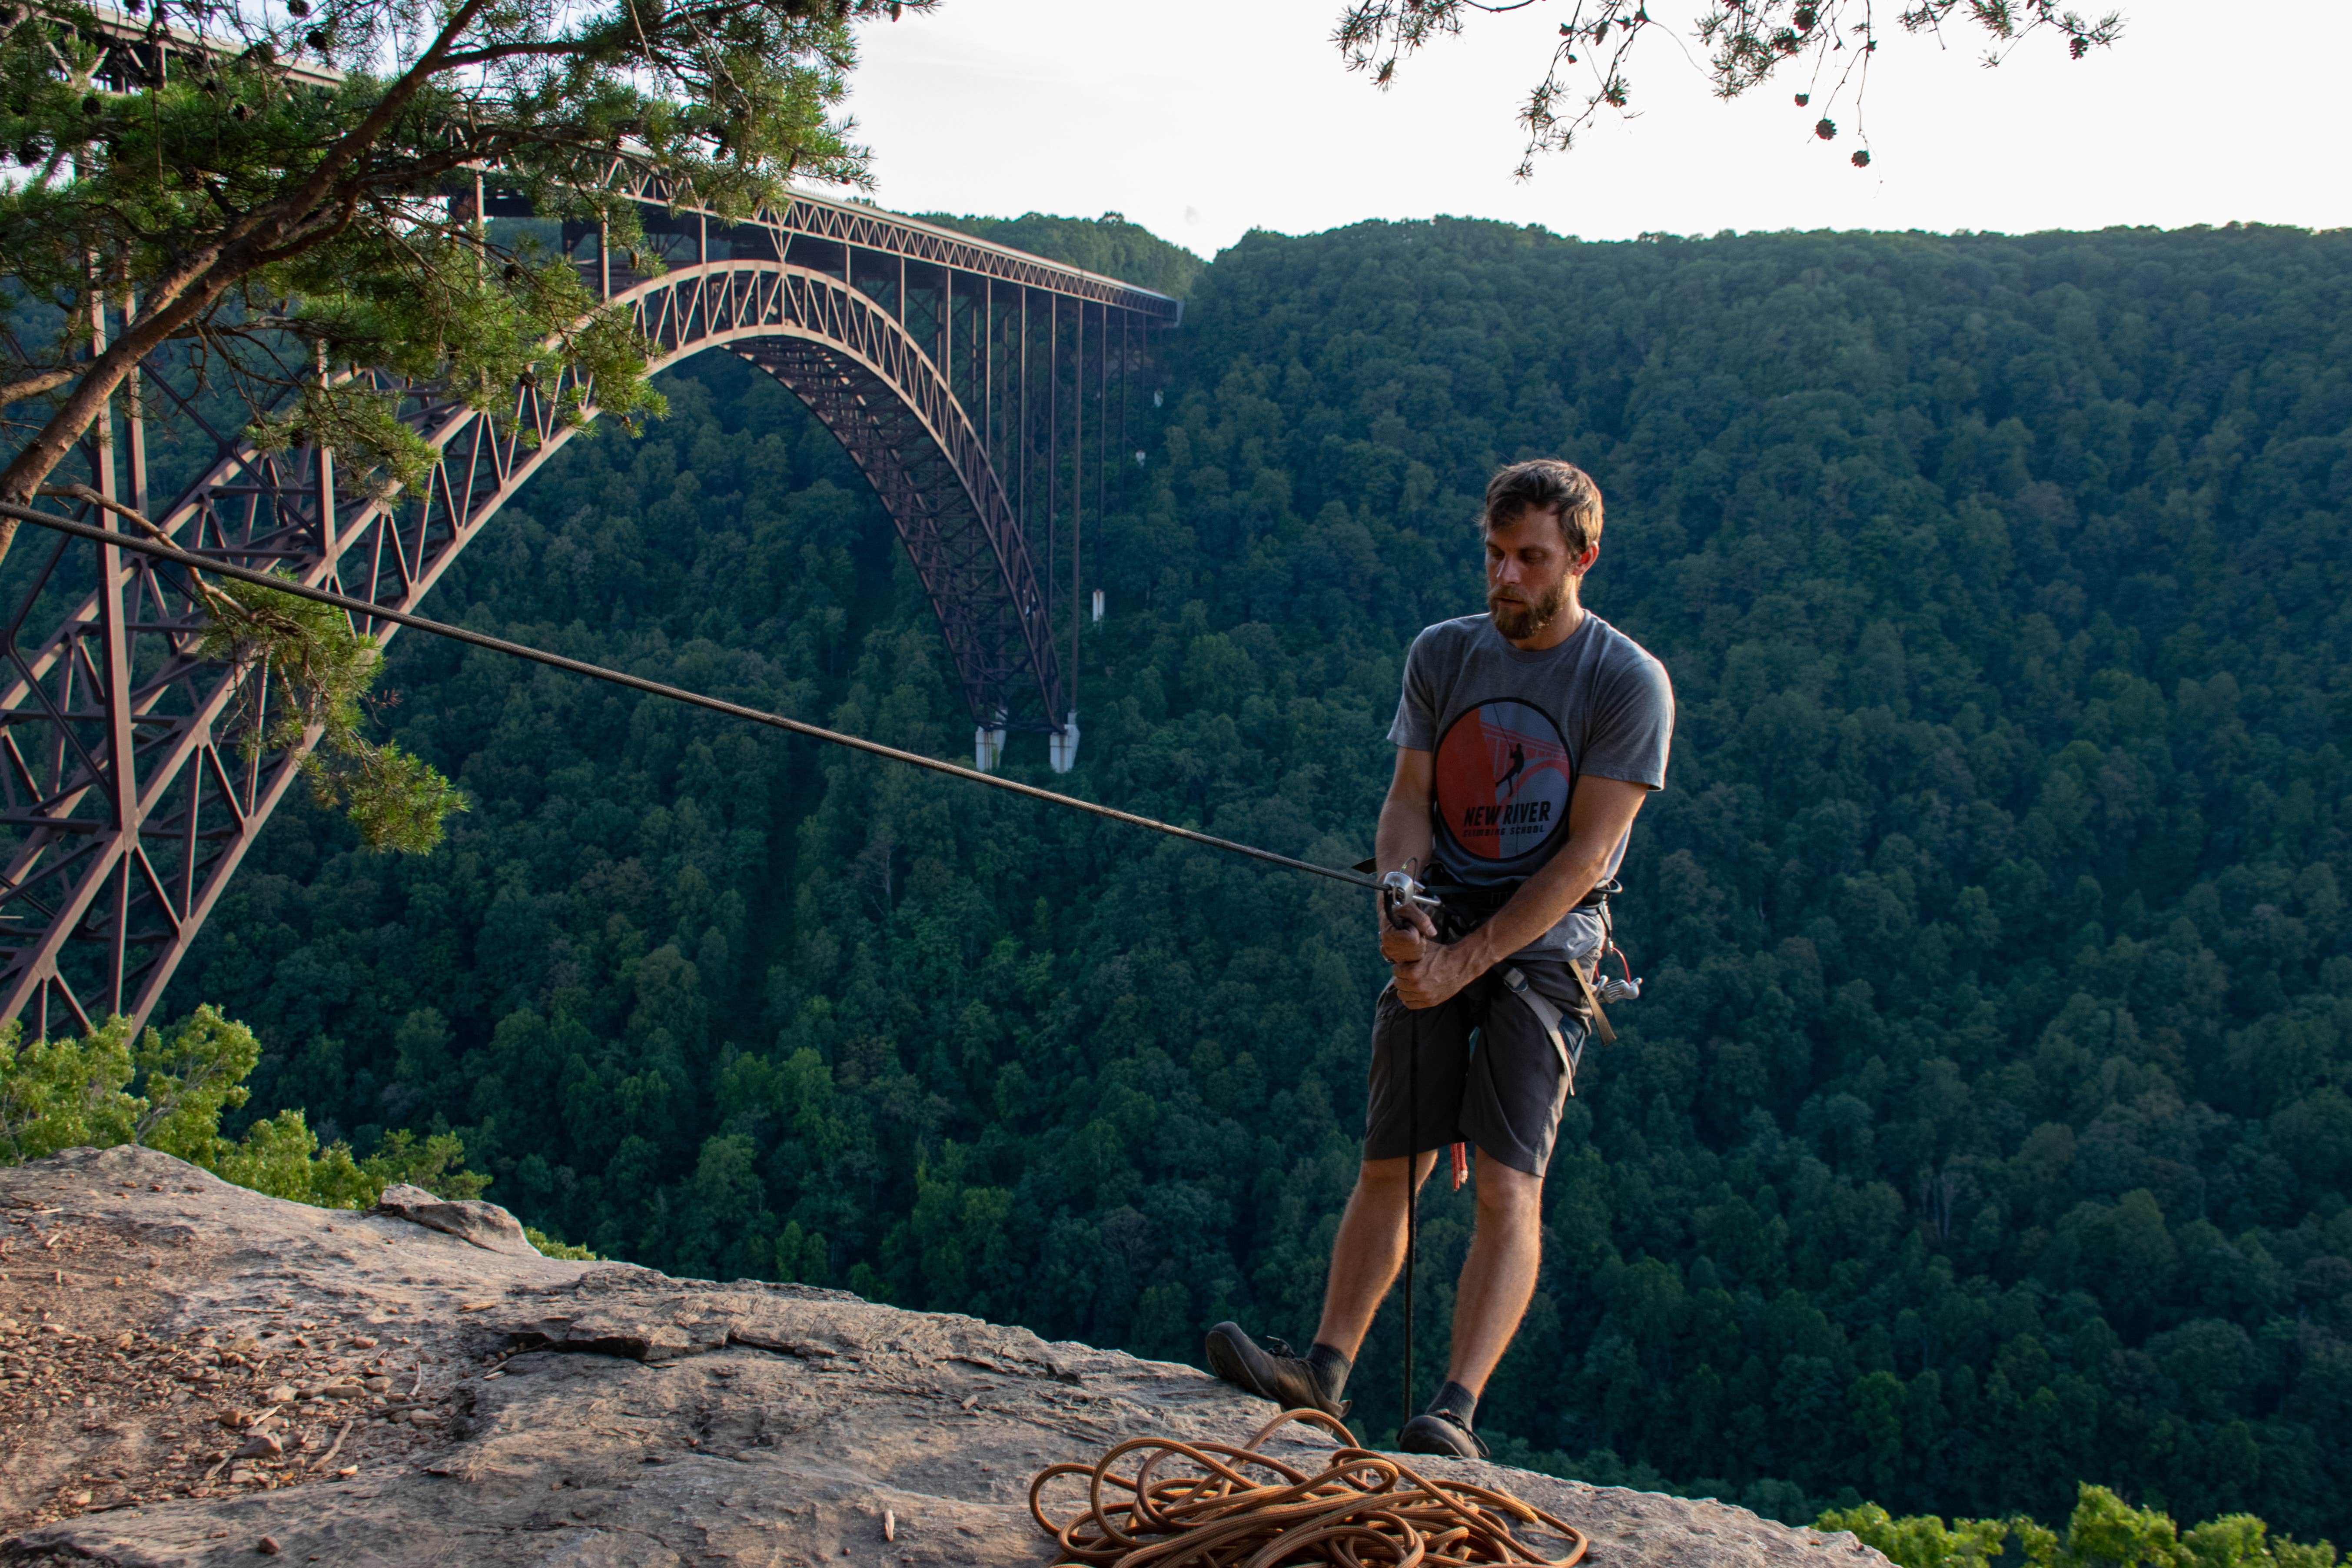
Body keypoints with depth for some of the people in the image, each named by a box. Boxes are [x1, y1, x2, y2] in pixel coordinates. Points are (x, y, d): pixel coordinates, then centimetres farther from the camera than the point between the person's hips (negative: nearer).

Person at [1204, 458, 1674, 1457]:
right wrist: (1400, 908, -15)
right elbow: (1408, 800, 5)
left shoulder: (1629, 683, -6)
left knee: (1507, 1183, -13)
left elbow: (1585, 855, -11)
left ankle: (1455, 1414, -14)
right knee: (1389, 1166, 2)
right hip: (1438, 932, 4)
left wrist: (1471, 959, -16)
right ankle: (1325, 1372, 9)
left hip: (1545, 943, -3)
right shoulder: (1442, 653, 7)